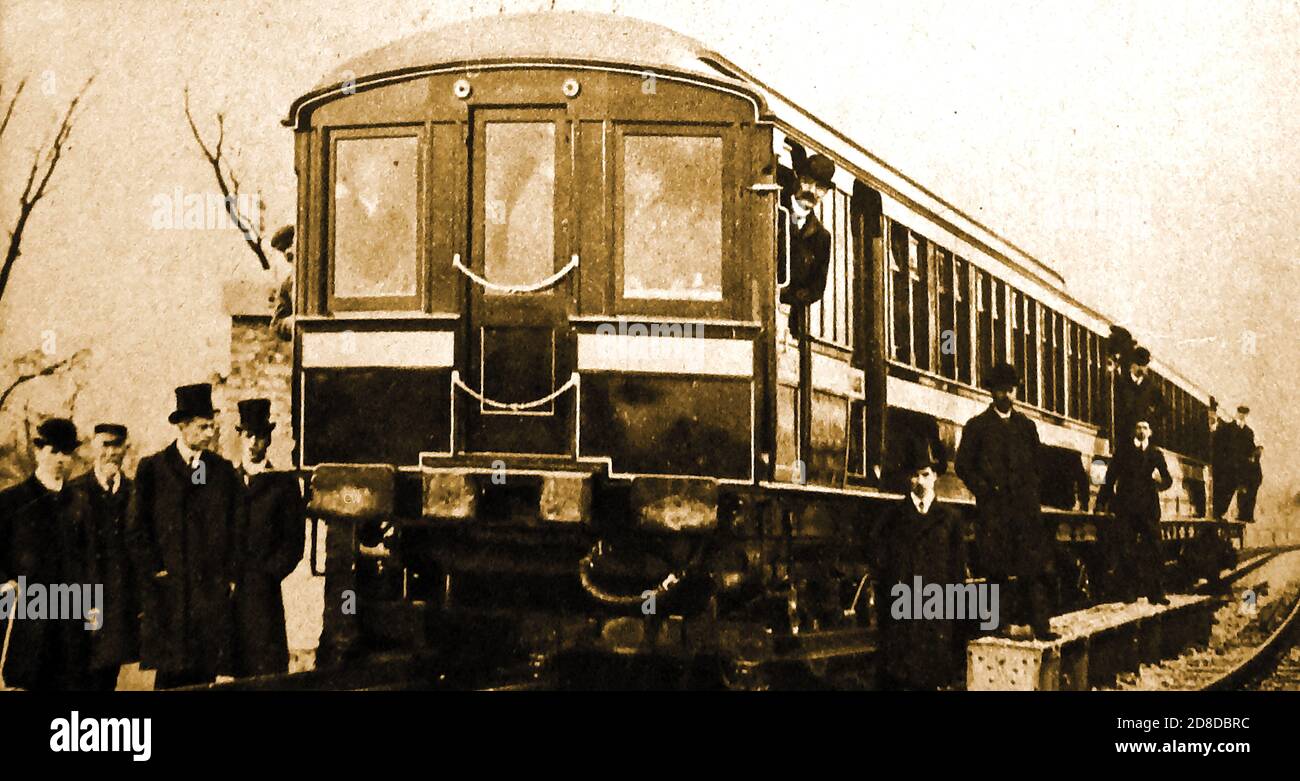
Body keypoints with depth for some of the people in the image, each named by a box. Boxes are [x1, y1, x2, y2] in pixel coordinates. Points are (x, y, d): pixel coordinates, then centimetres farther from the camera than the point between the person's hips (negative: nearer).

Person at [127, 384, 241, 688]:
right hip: (170, 591, -2)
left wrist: (232, 577, 3)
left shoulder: (223, 471, 11)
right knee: (171, 674, -1)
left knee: (212, 668, 0)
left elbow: (237, 529, 10)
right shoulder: (152, 469, 2)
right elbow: (136, 528, 0)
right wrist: (154, 571, -6)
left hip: (213, 588, 2)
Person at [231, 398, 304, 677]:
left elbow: (294, 540, 2)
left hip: (262, 591, -2)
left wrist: (268, 575, -8)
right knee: (231, 665, 0)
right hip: (226, 591, 2)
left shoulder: (284, 483, 6)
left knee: (266, 663, -4)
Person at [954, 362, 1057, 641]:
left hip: (1026, 504, 2)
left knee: (1036, 564, -8)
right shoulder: (977, 426, 7)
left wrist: (1031, 489, 9)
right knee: (1000, 569, -4)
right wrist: (985, 489, -4)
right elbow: (963, 465, 4)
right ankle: (1007, 622, 0)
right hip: (994, 507, -2)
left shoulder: (1026, 426, 18)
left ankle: (1040, 623, -10)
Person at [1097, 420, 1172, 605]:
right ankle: (1126, 591, 1)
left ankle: (1155, 593, -2)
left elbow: (1168, 480, 10)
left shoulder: (1156, 453, 14)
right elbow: (1111, 475, 6)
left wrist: (1160, 480, -13)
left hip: (1149, 507, 1)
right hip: (1126, 505, -1)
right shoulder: (1124, 451, 10)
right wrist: (1104, 500, -1)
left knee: (1152, 550, -5)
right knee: (1125, 549, -4)